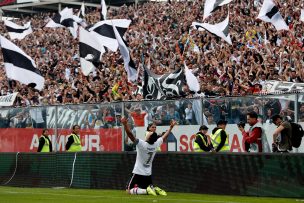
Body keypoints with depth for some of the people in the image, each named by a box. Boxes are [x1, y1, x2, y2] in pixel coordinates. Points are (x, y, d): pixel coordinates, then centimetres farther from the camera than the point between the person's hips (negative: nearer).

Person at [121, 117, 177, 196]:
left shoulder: (142, 144, -24)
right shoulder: (156, 144, -8)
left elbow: (130, 135, -34)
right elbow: (164, 136, 9)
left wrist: (125, 124, -41)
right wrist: (171, 127, 21)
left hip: (138, 172, -6)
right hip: (148, 174, 6)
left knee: (129, 190, -2)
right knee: (150, 187, 25)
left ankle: (146, 191, -21)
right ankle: (155, 189, -8)